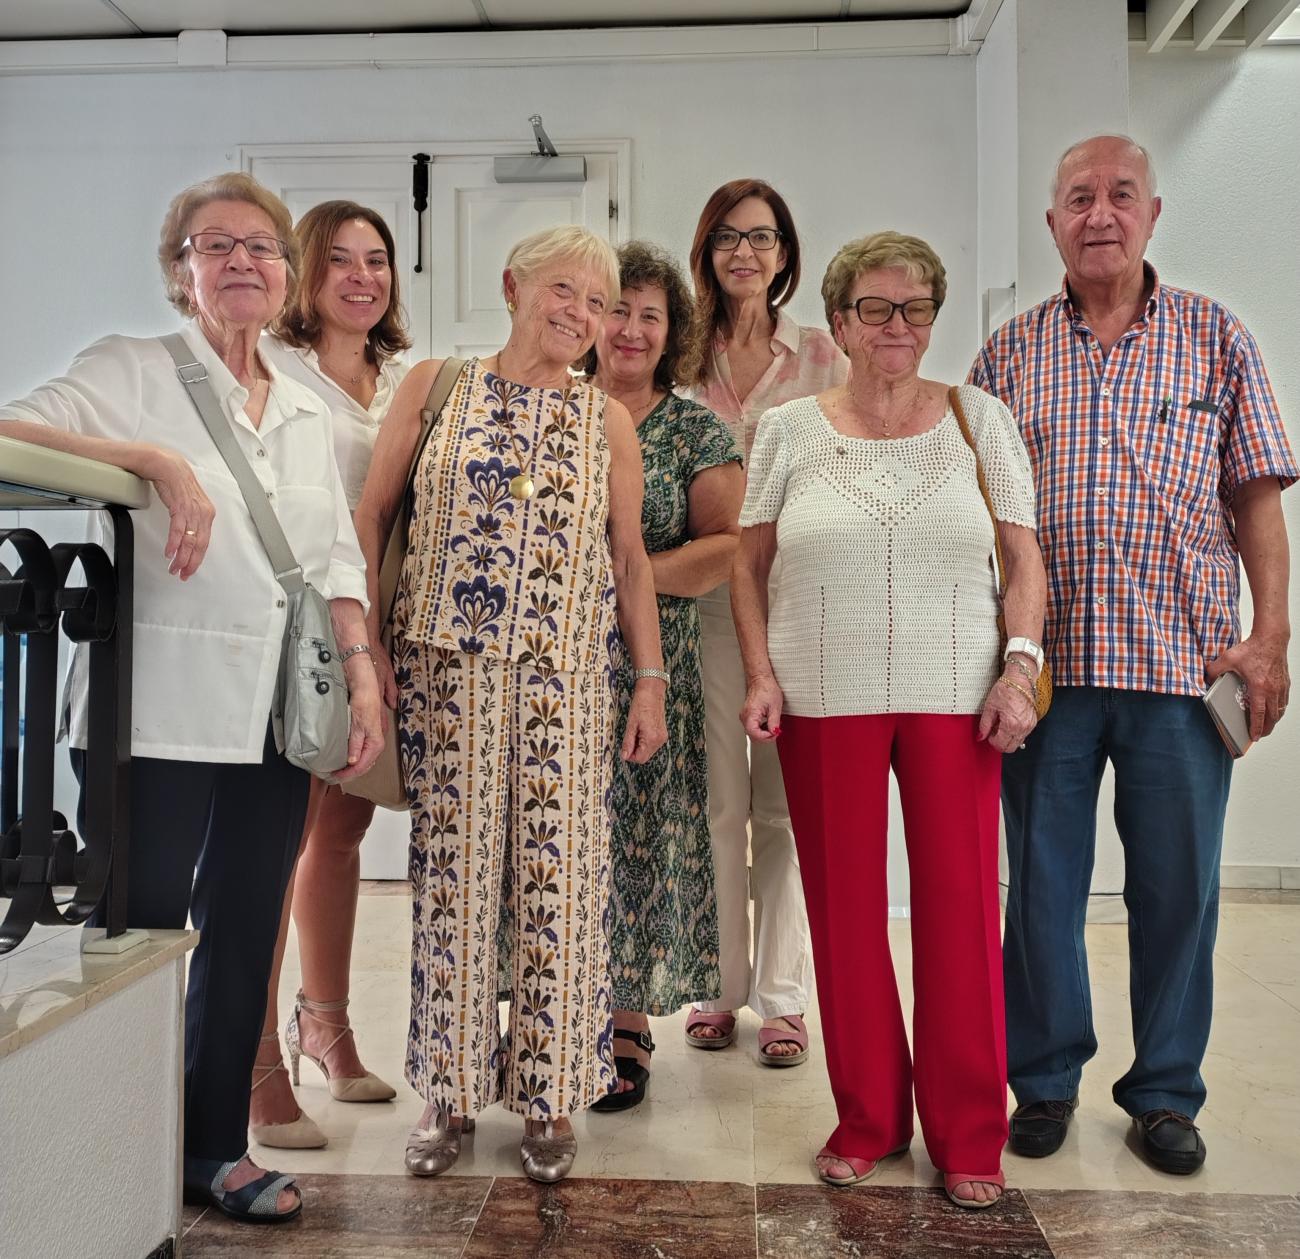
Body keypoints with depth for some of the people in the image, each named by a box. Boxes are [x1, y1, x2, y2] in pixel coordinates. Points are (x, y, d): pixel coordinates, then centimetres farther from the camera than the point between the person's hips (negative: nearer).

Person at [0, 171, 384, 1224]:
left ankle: (215, 1146, 26)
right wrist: (157, 459, -24)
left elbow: (337, 560, 14)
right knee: (143, 929, 3)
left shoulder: (309, 413, 16)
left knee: (246, 934, 12)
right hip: (162, 714, -5)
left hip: (280, 722, 5)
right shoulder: (131, 371, 0)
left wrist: (364, 678, 5)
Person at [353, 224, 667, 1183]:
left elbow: (631, 557, 10)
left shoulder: (606, 421, 10)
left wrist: (651, 680, 4)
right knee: (452, 871, 4)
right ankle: (452, 1092, 20)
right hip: (445, 666, 0)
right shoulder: (434, 386, 7)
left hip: (563, 674, 1)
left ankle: (550, 1096, 17)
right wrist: (368, 643, -2)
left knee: (557, 877, 1)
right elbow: (373, 513, 6)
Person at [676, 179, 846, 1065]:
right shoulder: (683, 357, 8)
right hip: (708, 596, 0)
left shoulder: (822, 357, 9)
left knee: (786, 804, 4)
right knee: (717, 801, 4)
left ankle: (783, 995, 15)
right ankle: (720, 984, 19)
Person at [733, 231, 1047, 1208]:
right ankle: (867, 1119, 24)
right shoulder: (791, 430, 7)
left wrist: (1020, 664, -6)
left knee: (961, 905, 1)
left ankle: (969, 1134, 18)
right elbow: (750, 563, 8)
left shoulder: (979, 418, 7)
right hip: (826, 698, 0)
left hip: (955, 694, 0)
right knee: (845, 907, 6)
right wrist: (762, 676, -2)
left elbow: (1025, 557, 6)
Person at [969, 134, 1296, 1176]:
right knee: (1042, 883, 8)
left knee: (1179, 885, 7)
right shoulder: (1008, 355, 8)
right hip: (1047, 660, 1)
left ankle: (1166, 1092, 25)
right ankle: (1046, 1080, 25)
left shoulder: (1216, 339, 8)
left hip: (1185, 661, 0)